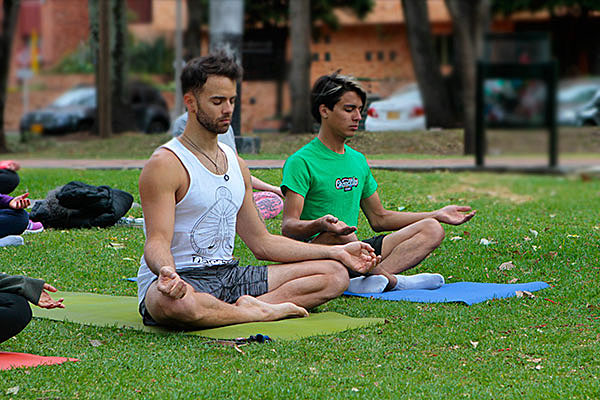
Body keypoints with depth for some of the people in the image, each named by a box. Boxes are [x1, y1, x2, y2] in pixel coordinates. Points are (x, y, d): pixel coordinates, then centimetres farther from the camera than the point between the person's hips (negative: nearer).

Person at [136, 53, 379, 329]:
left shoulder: (236, 164, 16)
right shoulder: (164, 164, -10)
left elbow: (261, 242, 18)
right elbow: (157, 242, -18)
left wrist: (338, 252, 14)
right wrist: (166, 271, -44)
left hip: (228, 275, 8)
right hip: (177, 281, -7)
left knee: (334, 274, -1)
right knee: (177, 303, -45)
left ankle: (247, 307, -21)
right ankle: (263, 312, -20)